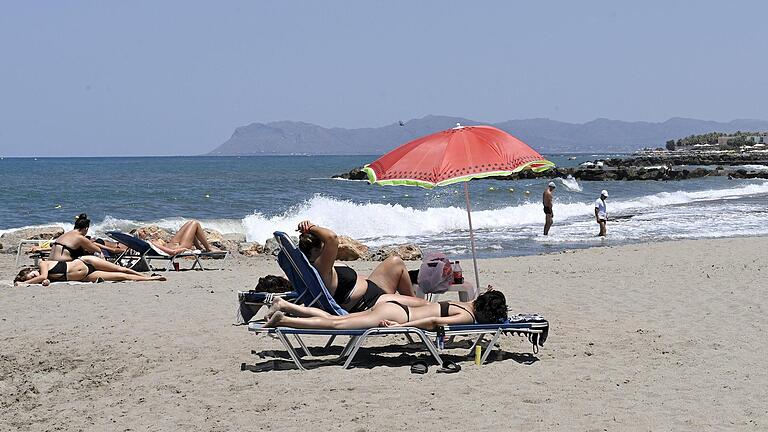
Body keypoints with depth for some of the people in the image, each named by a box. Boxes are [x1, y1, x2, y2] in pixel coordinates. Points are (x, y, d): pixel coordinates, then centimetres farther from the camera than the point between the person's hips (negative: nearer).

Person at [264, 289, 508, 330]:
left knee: (334, 319, 11)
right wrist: (400, 326, -20)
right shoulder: (468, 316, -8)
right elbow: (434, 321, -21)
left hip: (394, 302, 8)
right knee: (335, 325, -12)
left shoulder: (466, 304, 18)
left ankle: (285, 306, 10)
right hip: (398, 314, -8)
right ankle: (282, 319, -17)